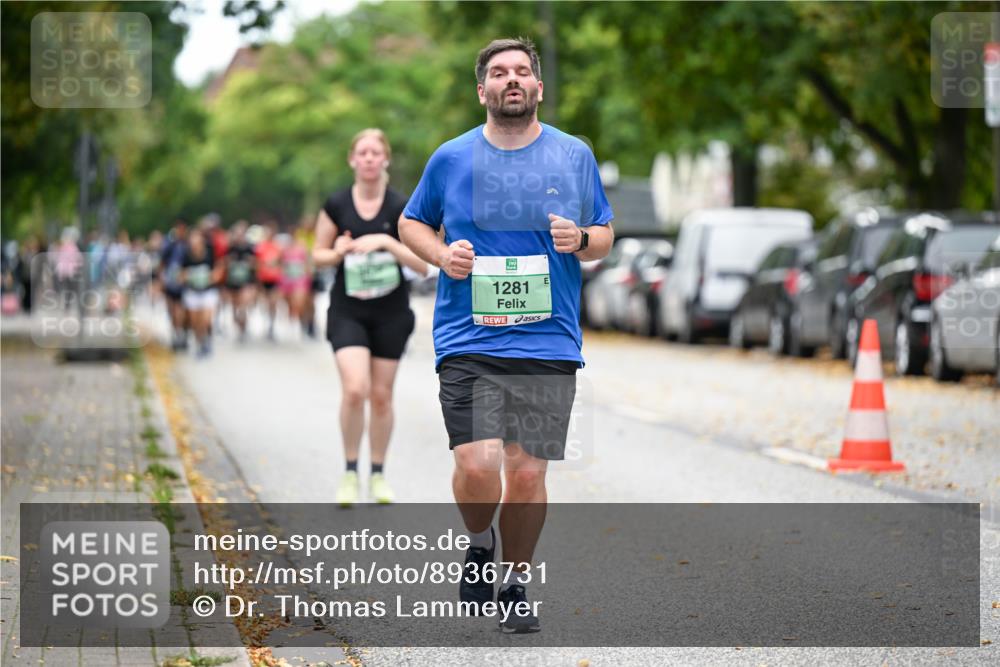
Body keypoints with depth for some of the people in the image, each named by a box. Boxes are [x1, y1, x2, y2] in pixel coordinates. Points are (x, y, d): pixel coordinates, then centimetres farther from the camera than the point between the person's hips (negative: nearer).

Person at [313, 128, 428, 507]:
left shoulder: (401, 208, -4)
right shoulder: (336, 206, -1)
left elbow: (423, 264, -8)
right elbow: (318, 254, 9)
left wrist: (387, 242, -21)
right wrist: (339, 252, -13)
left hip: (391, 314, 1)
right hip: (347, 312, -1)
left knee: (381, 395, 7)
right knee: (354, 388, -18)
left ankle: (378, 474, 24)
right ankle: (350, 471, -1)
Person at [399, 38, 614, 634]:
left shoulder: (575, 156, 7)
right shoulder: (450, 159, 5)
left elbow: (605, 237, 15)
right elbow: (411, 222, 18)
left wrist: (581, 239, -9)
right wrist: (442, 254, -3)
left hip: (549, 343, 1)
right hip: (468, 341, -1)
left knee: (527, 472, 1)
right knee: (477, 466, -14)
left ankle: (517, 584, 22)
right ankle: (480, 544, 18)